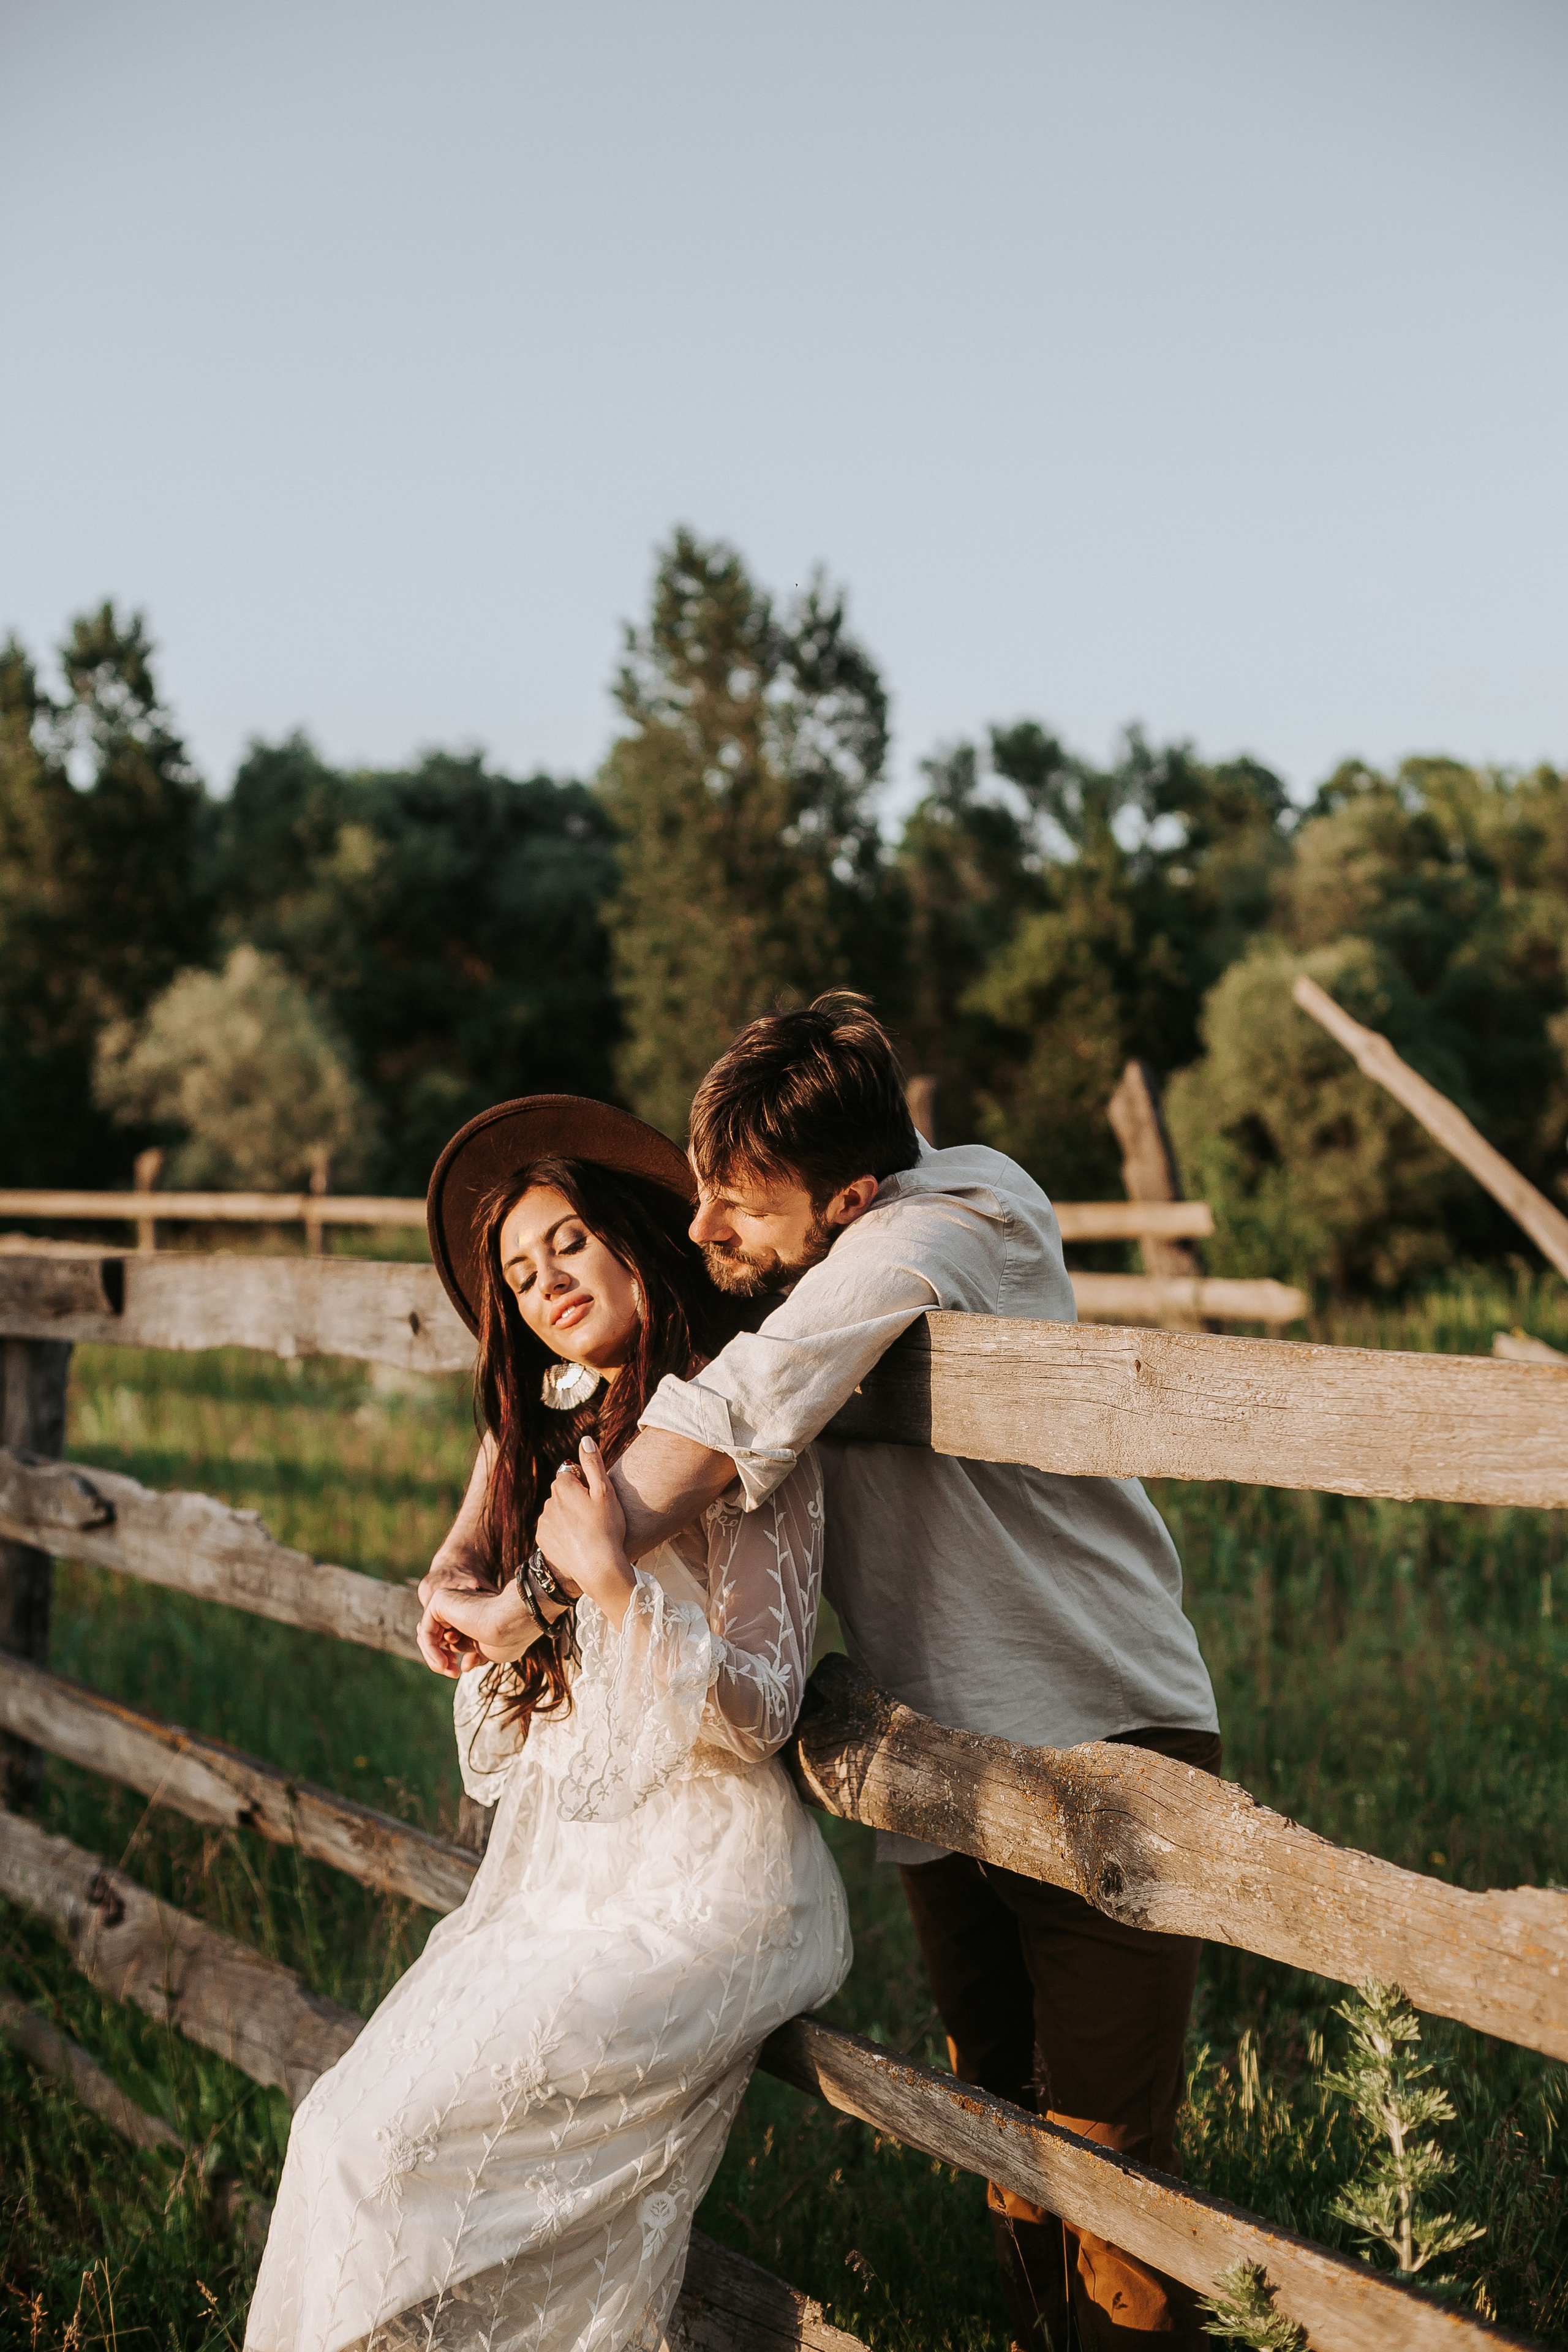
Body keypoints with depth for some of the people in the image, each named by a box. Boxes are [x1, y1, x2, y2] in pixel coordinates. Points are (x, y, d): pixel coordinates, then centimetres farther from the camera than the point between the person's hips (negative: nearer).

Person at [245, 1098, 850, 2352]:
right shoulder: (556, 1439, 16)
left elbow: (757, 1713, -15)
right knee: (351, 2123, -8)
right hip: (560, 1873, 7)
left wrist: (609, 1580, -25)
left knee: (379, 2141, -15)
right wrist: (498, 1622, 1)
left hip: (697, 1894, -7)